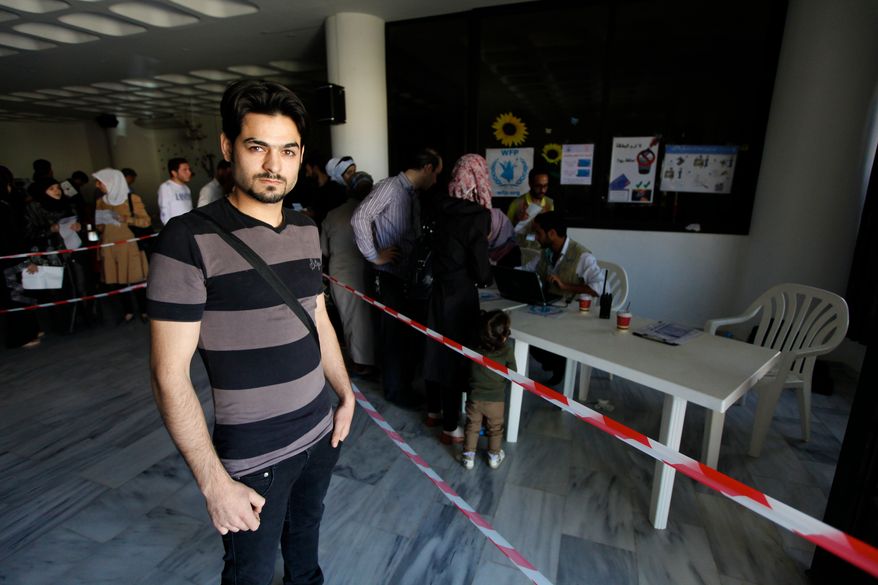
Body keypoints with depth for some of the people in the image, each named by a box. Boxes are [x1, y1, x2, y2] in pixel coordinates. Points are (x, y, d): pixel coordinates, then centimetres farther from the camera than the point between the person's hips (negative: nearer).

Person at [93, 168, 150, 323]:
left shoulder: (133, 199, -5)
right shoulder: (100, 202, 8)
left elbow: (147, 221, -5)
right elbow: (99, 225, 20)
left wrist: (126, 219, -19)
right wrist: (100, 227, -2)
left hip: (130, 246, -4)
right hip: (110, 249, 4)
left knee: (136, 279, 0)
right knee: (118, 281, 7)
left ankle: (144, 311, 15)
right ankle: (128, 312, 20)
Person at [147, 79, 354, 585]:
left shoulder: (307, 230, 0)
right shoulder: (191, 240, -18)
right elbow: (171, 374, -17)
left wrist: (346, 396, 11)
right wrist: (214, 483, -16)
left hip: (322, 431, 6)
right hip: (253, 456, -5)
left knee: (306, 529, 29)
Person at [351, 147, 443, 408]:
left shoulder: (414, 193, 12)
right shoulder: (389, 187, -14)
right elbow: (359, 218, -25)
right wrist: (374, 256, -21)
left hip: (411, 274, 8)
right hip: (391, 275, -8)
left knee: (411, 331, 17)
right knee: (395, 334, 5)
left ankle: (406, 382, 37)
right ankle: (395, 389, 24)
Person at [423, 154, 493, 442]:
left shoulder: (443, 208, -1)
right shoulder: (478, 215, -18)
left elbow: (445, 248, 5)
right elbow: (480, 265, -15)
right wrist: (487, 278, 4)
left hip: (439, 288, 6)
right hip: (461, 294, -6)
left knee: (436, 348, 18)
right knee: (456, 353, 5)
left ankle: (433, 410, 37)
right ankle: (450, 427, 18)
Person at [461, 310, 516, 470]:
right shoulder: (507, 350, -23)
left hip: (474, 397, 1)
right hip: (495, 399, -1)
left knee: (472, 427, 21)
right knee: (495, 428, 23)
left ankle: (468, 457, 33)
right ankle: (494, 457, 40)